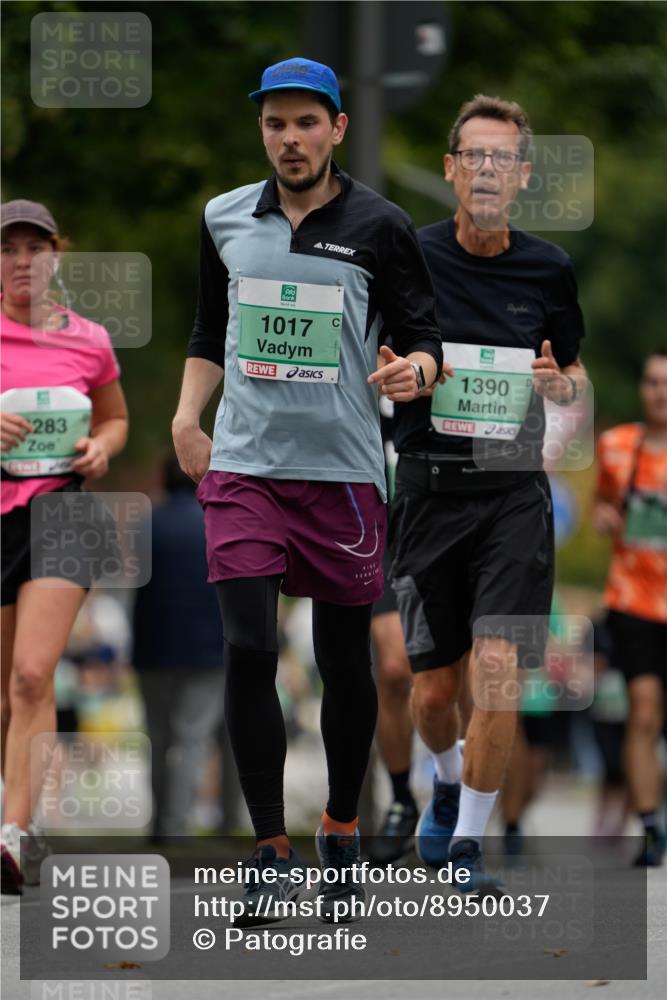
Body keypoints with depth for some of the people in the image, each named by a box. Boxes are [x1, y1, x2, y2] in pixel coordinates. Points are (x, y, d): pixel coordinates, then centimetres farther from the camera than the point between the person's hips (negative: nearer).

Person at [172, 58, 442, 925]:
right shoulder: (224, 219, 8)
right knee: (248, 650, -11)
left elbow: (424, 335, 2)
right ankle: (271, 850, -4)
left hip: (343, 471, -1)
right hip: (244, 465, 1)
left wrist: (414, 369, -20)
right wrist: (187, 414, 6)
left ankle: (342, 830, 26)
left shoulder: (380, 228, -1)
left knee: (345, 661, 6)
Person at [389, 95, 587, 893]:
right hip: (429, 489, 0)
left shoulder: (546, 269, 4)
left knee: (497, 669, -15)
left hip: (513, 491, 0)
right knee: (433, 688, 6)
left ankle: (467, 842, -1)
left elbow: (574, 374, 18)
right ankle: (447, 781, 40)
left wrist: (560, 384, -5)